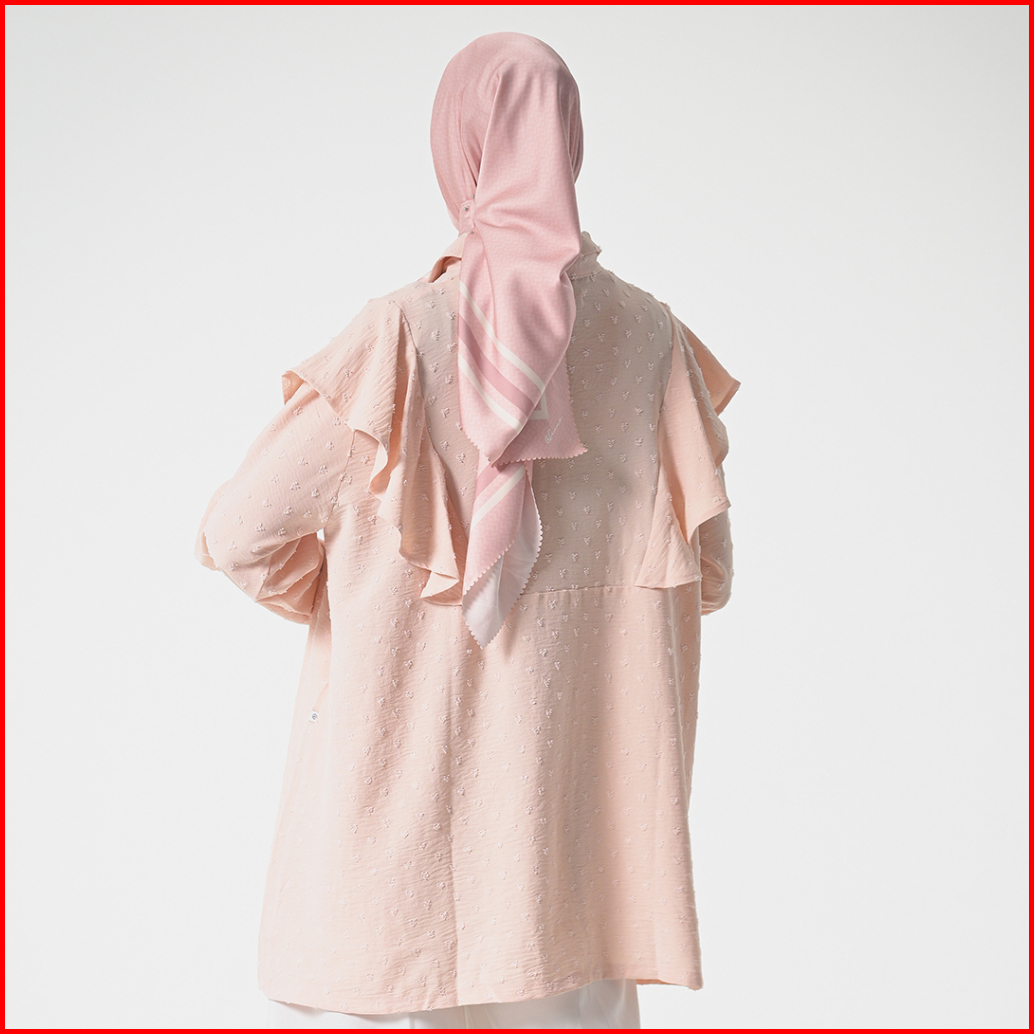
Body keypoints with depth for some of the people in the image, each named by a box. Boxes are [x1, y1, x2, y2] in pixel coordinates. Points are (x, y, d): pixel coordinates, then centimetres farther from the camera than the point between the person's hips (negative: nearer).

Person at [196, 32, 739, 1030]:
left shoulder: (401, 337, -12)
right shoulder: (650, 336, -3)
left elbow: (241, 533, -7)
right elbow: (703, 572, 2)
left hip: (402, 766, -3)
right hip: (572, 775, 3)